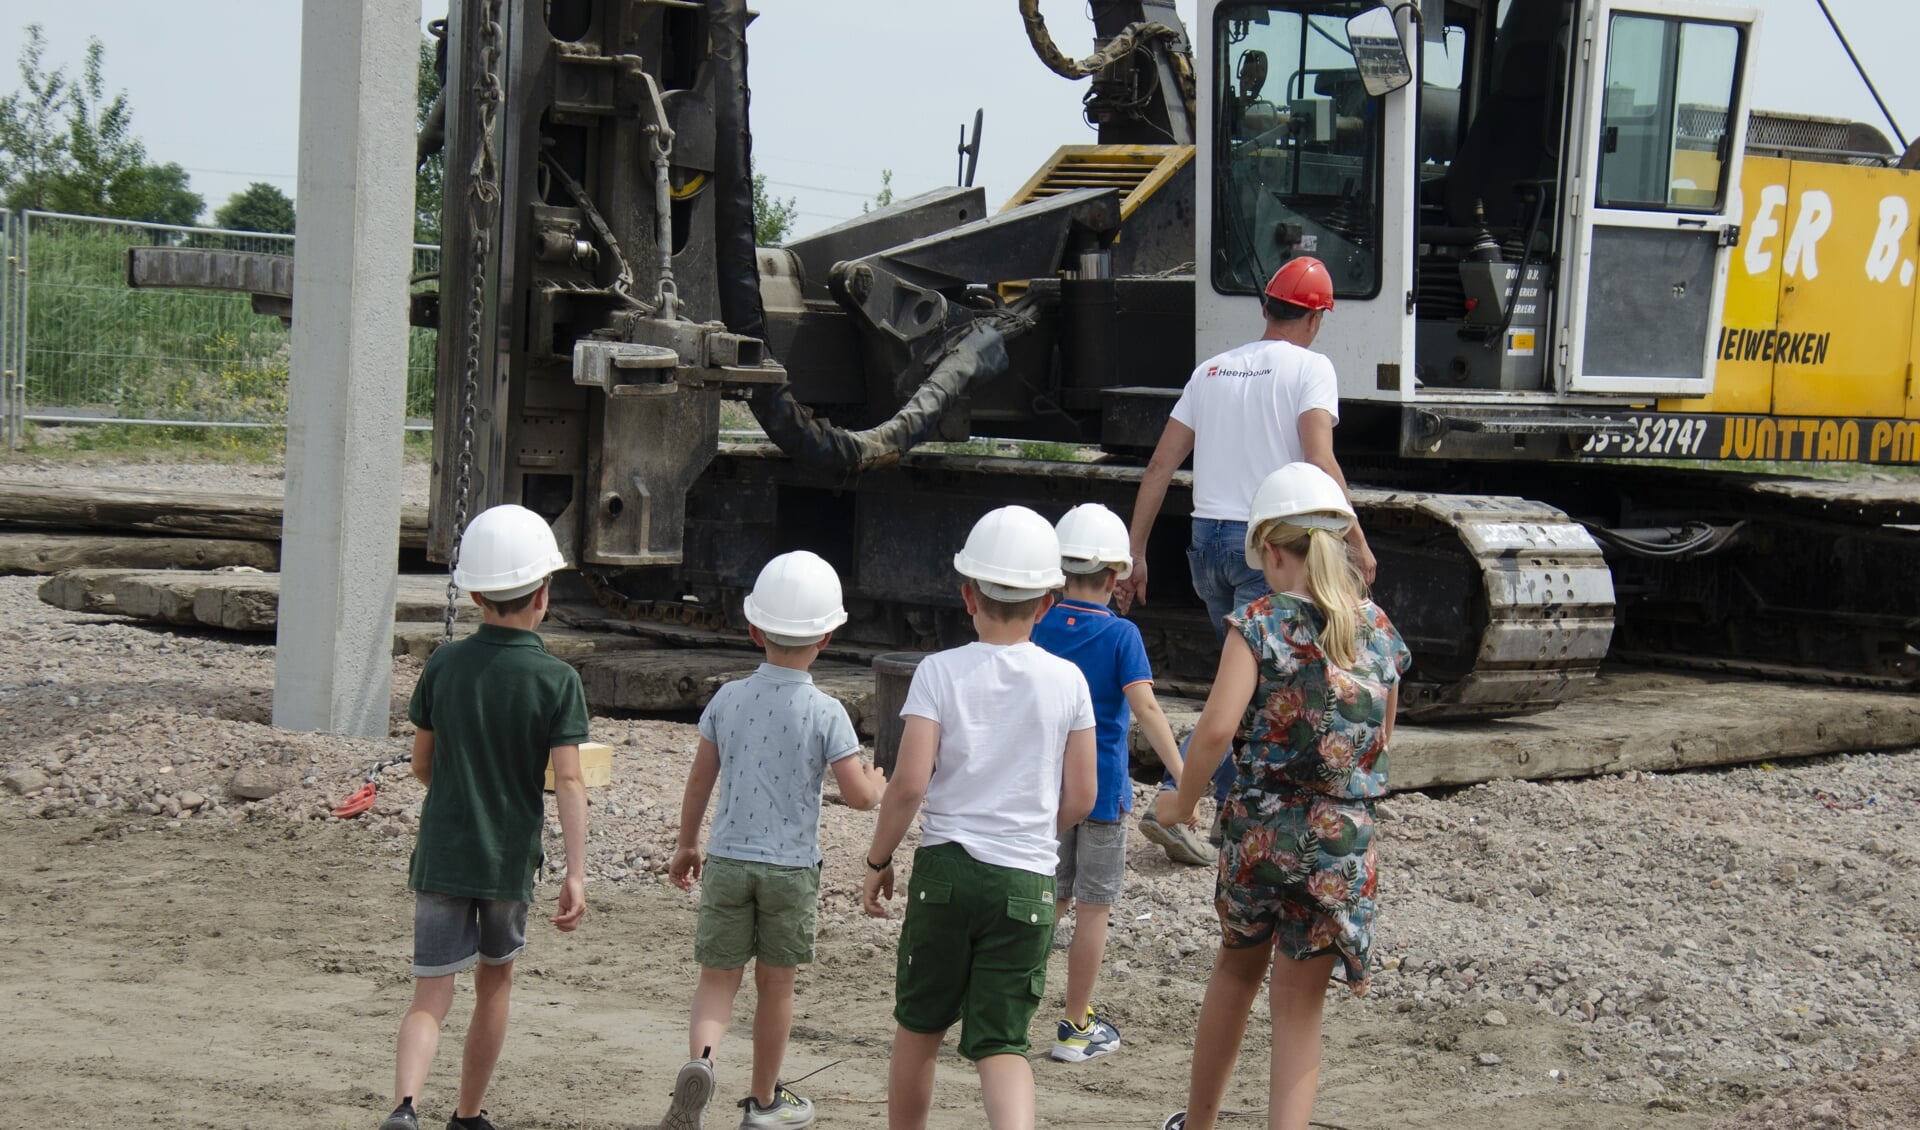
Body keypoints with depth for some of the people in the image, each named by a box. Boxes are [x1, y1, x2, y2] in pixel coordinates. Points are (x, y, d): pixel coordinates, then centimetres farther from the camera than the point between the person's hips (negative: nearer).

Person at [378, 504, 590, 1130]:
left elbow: (422, 762, 8)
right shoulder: (557, 680, -8)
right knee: (495, 981, 20)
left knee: (431, 996, -1)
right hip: (510, 859, -1)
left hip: (441, 855, 1)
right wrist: (576, 873, -15)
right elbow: (568, 779, -15)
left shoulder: (445, 664, -1)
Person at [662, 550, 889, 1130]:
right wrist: (877, 781, 10)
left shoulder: (727, 699, -1)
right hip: (791, 866, -2)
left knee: (718, 977, 6)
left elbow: (699, 781, 6)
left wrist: (687, 845, 20)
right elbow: (858, 795, -13)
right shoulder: (825, 713, -10)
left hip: (728, 860, 2)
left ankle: (700, 1059, -23)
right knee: (775, 983, 12)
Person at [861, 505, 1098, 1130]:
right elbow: (1081, 798, 4)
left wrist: (878, 861, 3)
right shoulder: (1067, 681, 2)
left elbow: (909, 783, -11)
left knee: (919, 1029, 16)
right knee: (1001, 1040, 1)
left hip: (946, 867, -1)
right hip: (1027, 880, 1)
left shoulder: (940, 671, -4)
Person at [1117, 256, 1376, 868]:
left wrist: (1135, 553, 13)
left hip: (1207, 540, 6)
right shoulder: (1309, 368, -4)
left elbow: (1161, 464, 11)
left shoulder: (1212, 369, 13)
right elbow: (1319, 462, -18)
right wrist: (1356, 541, -15)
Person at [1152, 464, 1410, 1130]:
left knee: (1237, 969, 23)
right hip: (1345, 842, 1)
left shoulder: (1260, 625, -9)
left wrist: (1183, 801, -5)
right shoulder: (1380, 633, 4)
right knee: (1300, 1007, 8)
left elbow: (1217, 727, -19)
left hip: (1260, 830, -1)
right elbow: (1379, 742, 13)